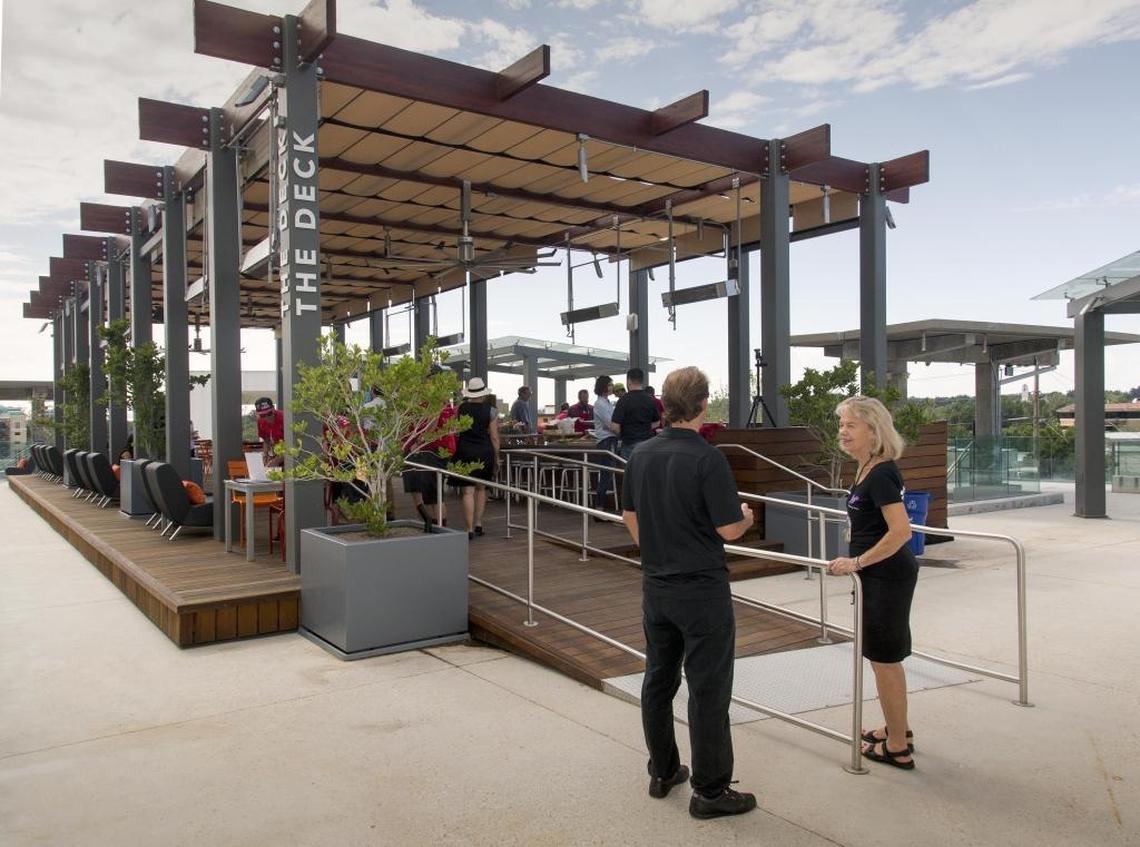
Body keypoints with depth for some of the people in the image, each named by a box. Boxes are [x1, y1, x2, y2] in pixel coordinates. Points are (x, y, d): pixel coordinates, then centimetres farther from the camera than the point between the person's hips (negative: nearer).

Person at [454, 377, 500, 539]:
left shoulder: (460, 408, 0)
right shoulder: (491, 411, -3)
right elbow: (494, 437, -1)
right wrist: (496, 456, 7)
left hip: (465, 452, -1)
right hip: (485, 452, 1)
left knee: (468, 491, -2)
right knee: (481, 488, 18)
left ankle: (470, 529, -6)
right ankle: (478, 524, 20)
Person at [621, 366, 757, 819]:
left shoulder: (641, 454, 2)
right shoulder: (708, 459, -19)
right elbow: (729, 529, -17)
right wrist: (746, 517, 5)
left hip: (656, 586, 7)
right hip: (701, 589, -6)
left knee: (658, 680, 15)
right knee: (708, 689, 3)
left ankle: (663, 772, 28)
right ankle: (709, 791, 12)